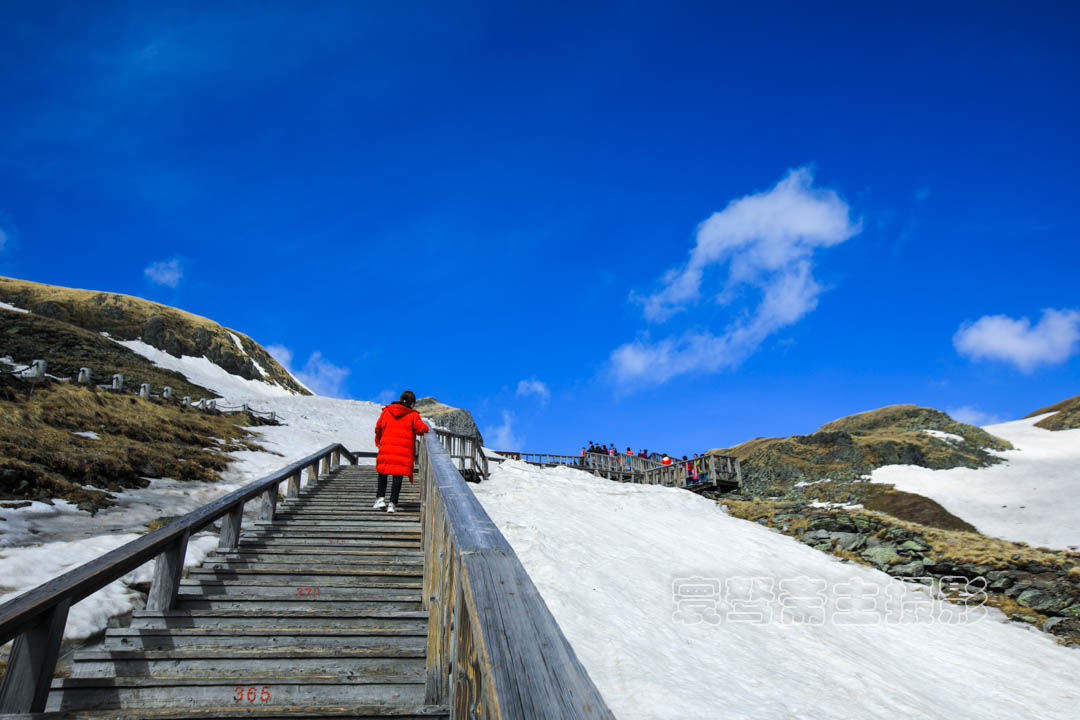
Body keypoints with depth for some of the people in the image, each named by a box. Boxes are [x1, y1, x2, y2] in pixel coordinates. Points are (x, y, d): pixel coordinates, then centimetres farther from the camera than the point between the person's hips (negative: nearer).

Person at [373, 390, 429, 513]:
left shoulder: (387, 411, 13)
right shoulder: (413, 415, 2)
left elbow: (378, 427, 16)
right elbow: (422, 429, -7)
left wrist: (378, 441, 29)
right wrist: (425, 427, 16)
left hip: (387, 447, 3)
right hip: (404, 450, -3)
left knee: (383, 472, 18)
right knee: (398, 475, -2)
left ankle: (380, 498, 9)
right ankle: (392, 504, -8)